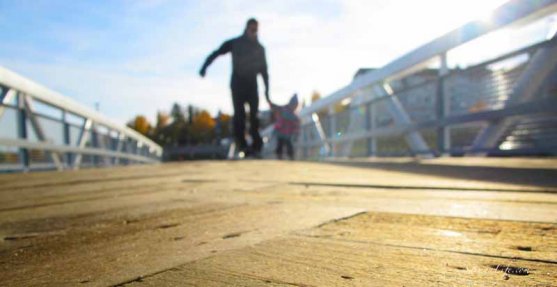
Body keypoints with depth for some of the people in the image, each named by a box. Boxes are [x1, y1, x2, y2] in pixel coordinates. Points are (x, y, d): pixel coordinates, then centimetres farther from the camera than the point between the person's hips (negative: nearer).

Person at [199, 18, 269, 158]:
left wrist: (266, 89, 9)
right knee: (239, 115, -10)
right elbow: (216, 53, -1)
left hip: (252, 84, 3)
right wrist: (204, 67, -15)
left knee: (254, 114, -5)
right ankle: (242, 146, -11)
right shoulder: (234, 43, 3)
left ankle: (256, 145, 0)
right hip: (237, 83, -2)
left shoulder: (259, 48, 12)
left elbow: (263, 70, 15)